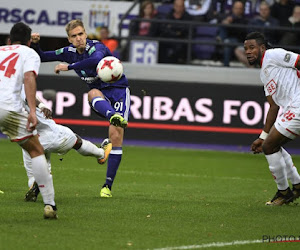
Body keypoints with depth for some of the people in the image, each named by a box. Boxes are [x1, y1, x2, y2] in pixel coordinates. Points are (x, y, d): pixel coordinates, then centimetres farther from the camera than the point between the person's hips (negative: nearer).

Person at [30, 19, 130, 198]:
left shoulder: (96, 47, -19)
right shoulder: (70, 52, 2)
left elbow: (97, 59, -44)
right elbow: (42, 57, 10)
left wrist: (69, 67, -38)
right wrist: (35, 44, -12)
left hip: (118, 90, -4)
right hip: (100, 93, 4)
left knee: (116, 135, -16)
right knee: (93, 93, -35)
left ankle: (108, 186, -11)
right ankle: (115, 116, -67)